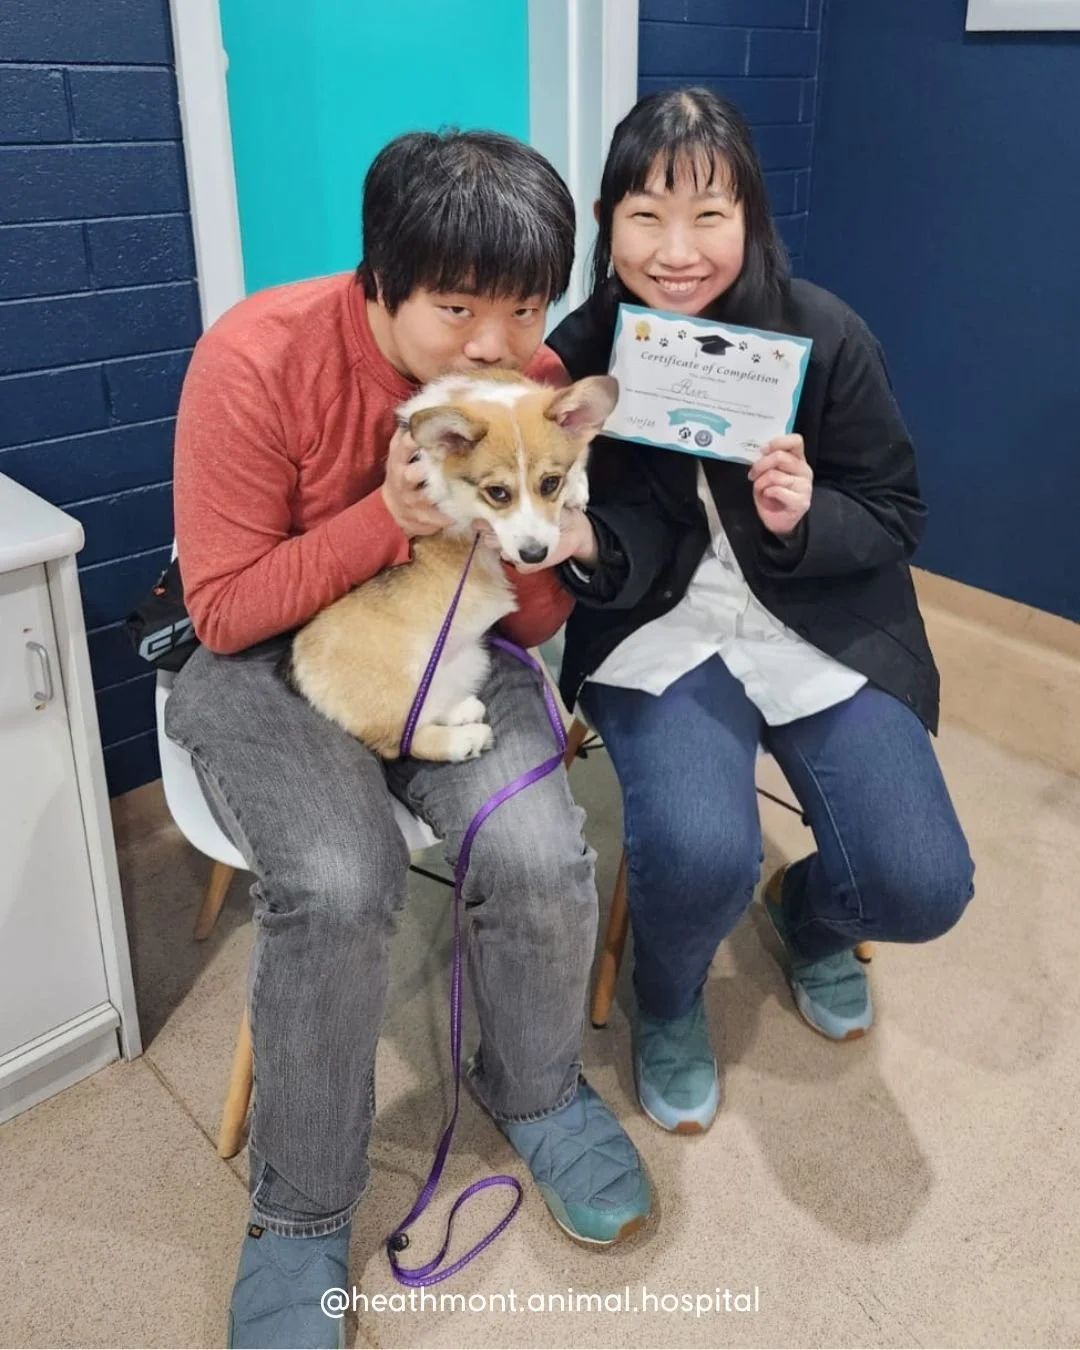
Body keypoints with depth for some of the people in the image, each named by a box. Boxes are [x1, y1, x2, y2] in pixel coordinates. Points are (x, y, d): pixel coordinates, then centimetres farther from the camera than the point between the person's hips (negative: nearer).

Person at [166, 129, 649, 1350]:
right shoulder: (256, 360, -21)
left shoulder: (537, 382, -9)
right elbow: (222, 610, -16)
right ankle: (300, 1208, -1)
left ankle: (534, 1087, 12)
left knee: (543, 860, -23)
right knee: (337, 886, -30)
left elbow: (537, 626, -2)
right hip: (268, 661, -2)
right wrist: (390, 518, -28)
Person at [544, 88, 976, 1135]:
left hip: (821, 630, 1)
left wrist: (803, 520, -23)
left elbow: (897, 518, -1)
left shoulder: (827, 337, -10)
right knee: (700, 853, -29)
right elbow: (616, 547, -2)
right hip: (658, 631, -1)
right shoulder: (577, 354, -8)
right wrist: (577, 537, -26)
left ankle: (806, 910, 27)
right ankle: (667, 1005, 10)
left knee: (921, 888, -14)